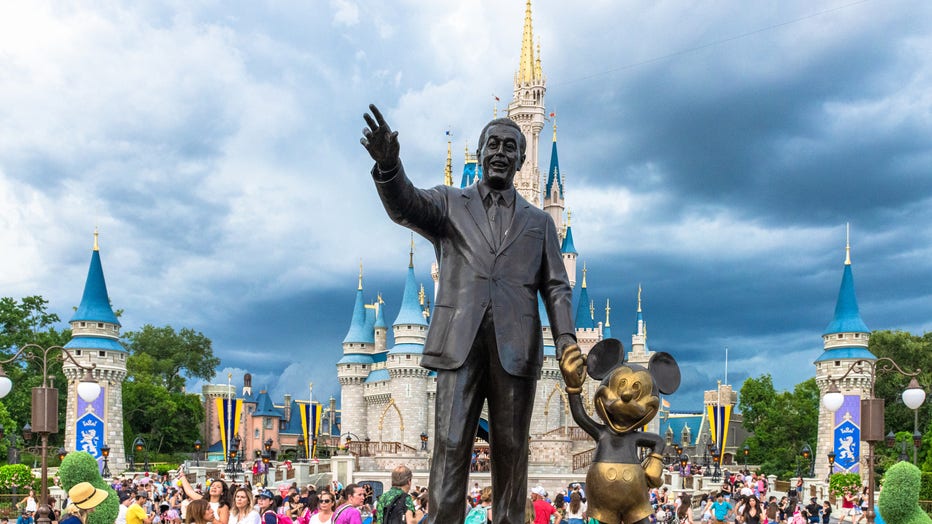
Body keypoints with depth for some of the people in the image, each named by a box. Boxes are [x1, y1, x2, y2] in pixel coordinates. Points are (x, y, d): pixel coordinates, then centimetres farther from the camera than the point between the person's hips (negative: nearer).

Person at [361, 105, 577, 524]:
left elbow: (556, 287, 13)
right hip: (460, 343, -1)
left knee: (510, 450, 3)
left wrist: (565, 338, -5)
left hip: (516, 347, 2)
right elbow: (405, 206, -7)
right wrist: (388, 165, -28)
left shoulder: (538, 221, 20)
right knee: (450, 446, -7)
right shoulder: (450, 203, 14)